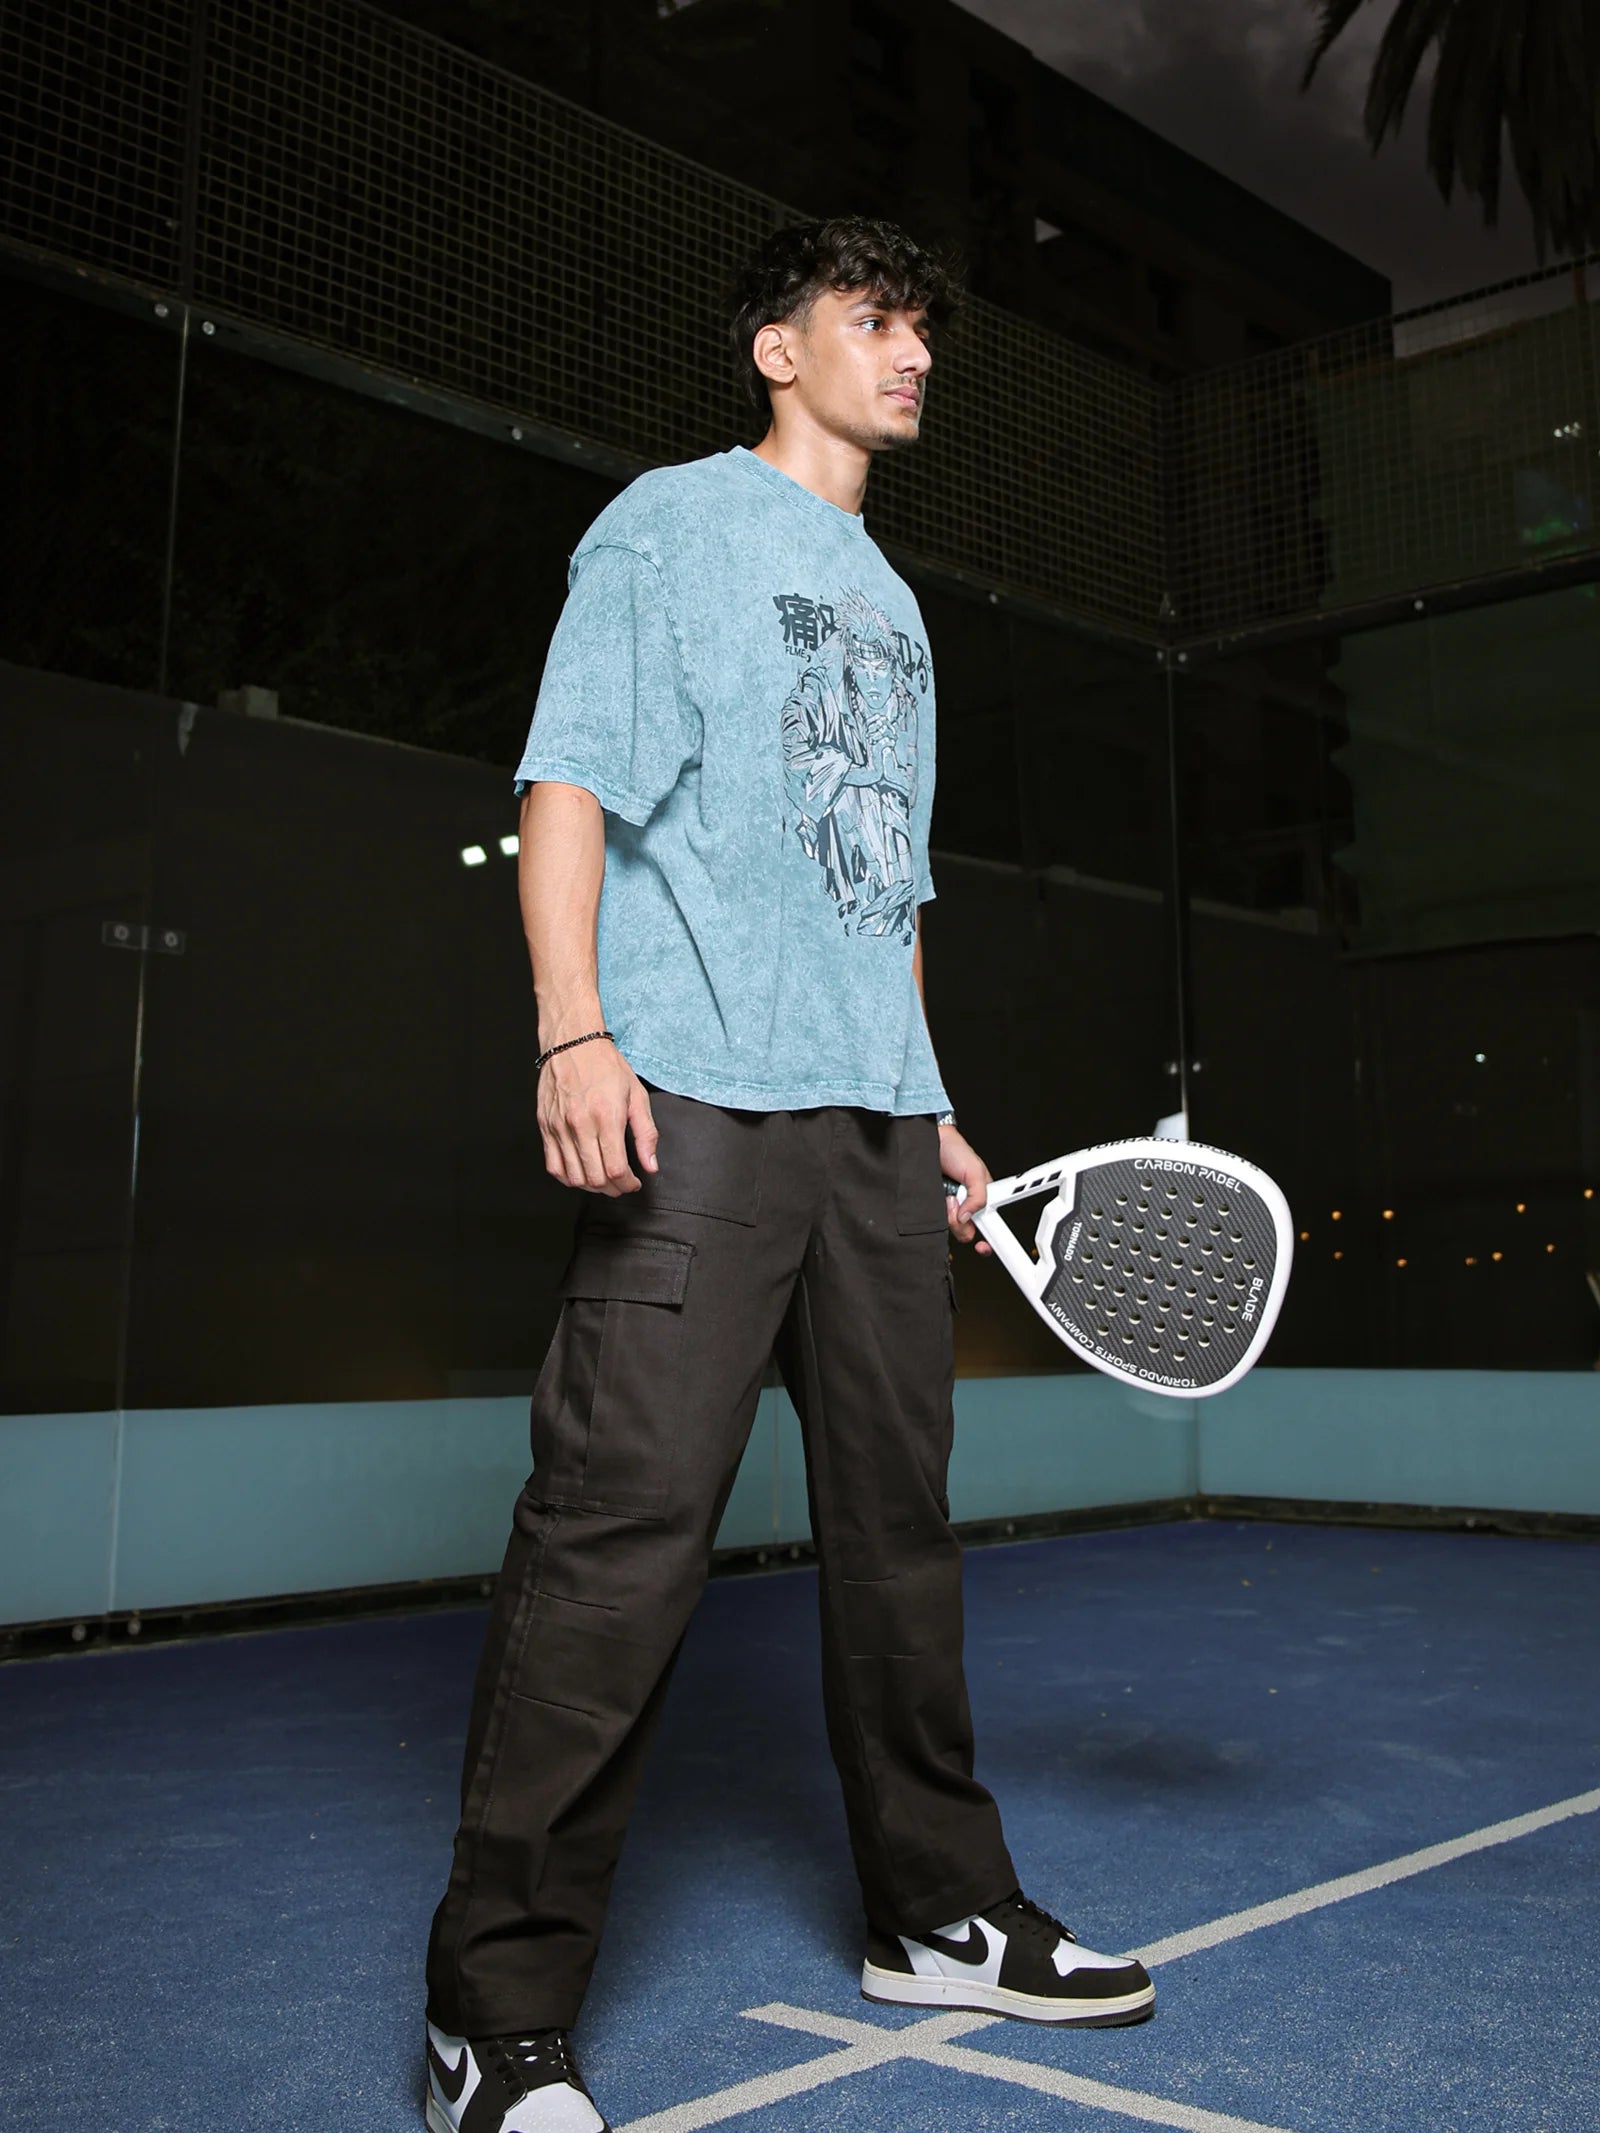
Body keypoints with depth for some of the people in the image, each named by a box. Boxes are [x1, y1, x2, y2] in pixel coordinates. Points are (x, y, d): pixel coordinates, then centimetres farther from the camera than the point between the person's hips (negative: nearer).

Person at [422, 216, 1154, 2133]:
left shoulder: (892, 606, 28)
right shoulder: (672, 522, 8)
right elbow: (570, 779, -4)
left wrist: (931, 1111, 22)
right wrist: (572, 1029, -18)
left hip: (873, 1116, 8)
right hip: (695, 1098, -7)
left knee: (899, 1509, 9)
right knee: (626, 1517, -13)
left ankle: (938, 1915, 23)